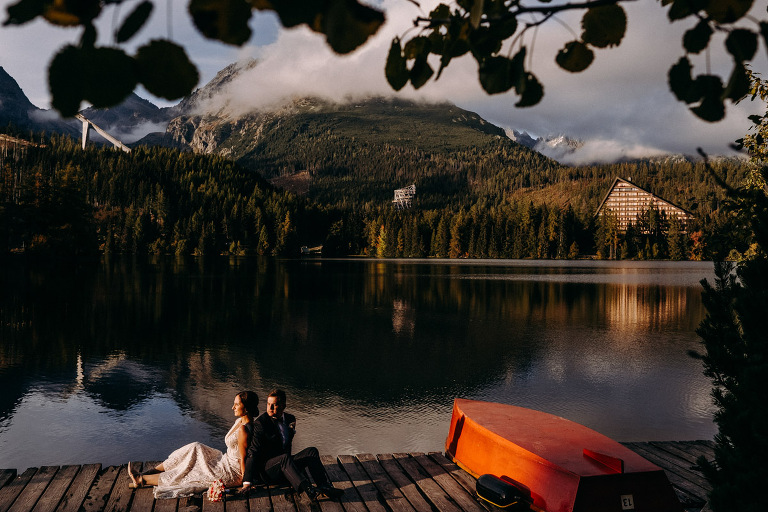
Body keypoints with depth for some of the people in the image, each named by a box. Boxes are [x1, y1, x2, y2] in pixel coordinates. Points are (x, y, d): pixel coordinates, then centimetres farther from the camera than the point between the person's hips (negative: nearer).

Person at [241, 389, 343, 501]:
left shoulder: (290, 419, 9)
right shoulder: (260, 423, -11)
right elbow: (253, 453, -16)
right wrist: (247, 482, -22)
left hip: (285, 464, 6)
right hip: (267, 469, -6)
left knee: (311, 451, -16)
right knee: (285, 458, -37)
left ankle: (324, 486, -33)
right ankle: (308, 490, -55)